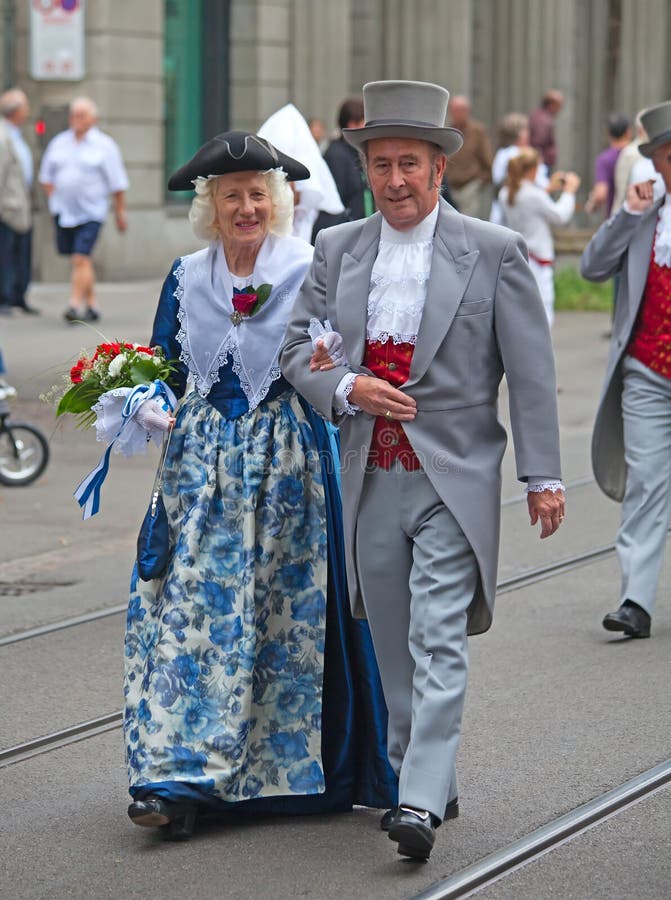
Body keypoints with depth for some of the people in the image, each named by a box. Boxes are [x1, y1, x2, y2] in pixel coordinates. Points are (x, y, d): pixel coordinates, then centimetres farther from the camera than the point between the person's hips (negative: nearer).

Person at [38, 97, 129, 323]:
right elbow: (46, 176, 20)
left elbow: (117, 184, 0)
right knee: (81, 260, 12)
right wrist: (54, 198, 7)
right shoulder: (58, 143, 11)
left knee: (81, 259, -14)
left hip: (90, 212, -5)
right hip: (63, 211, 5)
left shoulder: (105, 146, -1)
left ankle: (76, 305, -16)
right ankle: (91, 304, 22)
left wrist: (120, 212, 0)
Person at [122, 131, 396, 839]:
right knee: (189, 605, -5)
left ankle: (279, 767, 13)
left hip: (288, 458, -3)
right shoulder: (185, 278, 10)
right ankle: (183, 778, -6)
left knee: (284, 610, 0)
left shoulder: (310, 270, -1)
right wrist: (150, 406, -5)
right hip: (203, 458, 3)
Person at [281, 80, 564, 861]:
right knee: (393, 645, 13)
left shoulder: (494, 252, -3)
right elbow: (297, 349, 11)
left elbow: (530, 372, -2)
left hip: (454, 480, -4)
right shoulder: (336, 250, 7)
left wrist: (543, 475, -5)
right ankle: (422, 780, 26)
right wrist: (346, 388, -10)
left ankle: (422, 804, -17)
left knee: (438, 643, -13)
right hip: (370, 477, 4)